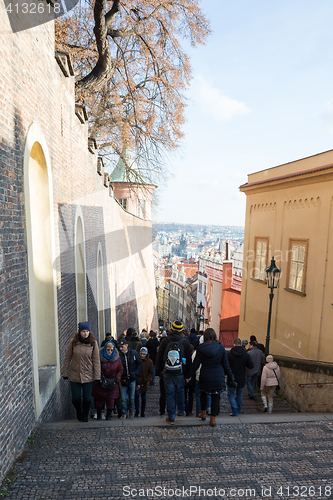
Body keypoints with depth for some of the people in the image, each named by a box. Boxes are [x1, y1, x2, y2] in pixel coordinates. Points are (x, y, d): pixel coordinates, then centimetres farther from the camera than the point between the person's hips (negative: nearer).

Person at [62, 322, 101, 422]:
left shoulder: (93, 343, -8)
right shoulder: (73, 342, -7)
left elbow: (96, 361, -5)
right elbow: (67, 358, 1)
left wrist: (97, 376, -6)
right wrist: (64, 373, 3)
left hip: (88, 376, 0)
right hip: (75, 376, 1)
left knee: (87, 398, 9)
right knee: (75, 398, 8)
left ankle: (85, 416, 37)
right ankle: (79, 413, 40)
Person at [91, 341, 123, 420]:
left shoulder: (117, 358, -5)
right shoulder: (100, 357, -11)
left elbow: (120, 370, 4)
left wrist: (116, 379, -5)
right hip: (100, 383, -1)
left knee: (111, 399, 4)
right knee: (99, 399, 4)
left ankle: (109, 415, 26)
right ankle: (99, 415, 29)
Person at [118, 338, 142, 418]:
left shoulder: (134, 353, -5)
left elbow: (140, 363, 6)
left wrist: (135, 373, -3)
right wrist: (121, 379, -8)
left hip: (132, 379, 1)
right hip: (123, 380, -1)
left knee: (131, 398, 11)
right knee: (124, 398, 0)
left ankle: (131, 411, 32)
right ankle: (124, 413, 18)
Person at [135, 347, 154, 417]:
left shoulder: (149, 362, -3)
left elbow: (151, 373, 2)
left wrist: (145, 380, -8)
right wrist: (137, 383, -9)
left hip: (145, 383, 1)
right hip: (137, 382, -1)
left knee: (144, 397, 9)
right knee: (137, 395, -11)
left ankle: (142, 411, 24)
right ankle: (137, 411, 7)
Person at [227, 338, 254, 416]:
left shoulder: (229, 354, -15)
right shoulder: (246, 354, -8)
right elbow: (251, 366, -2)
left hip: (232, 378, -3)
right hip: (241, 379, 3)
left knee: (231, 394, 11)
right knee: (239, 394, 21)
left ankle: (234, 411, 2)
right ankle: (238, 410, 31)